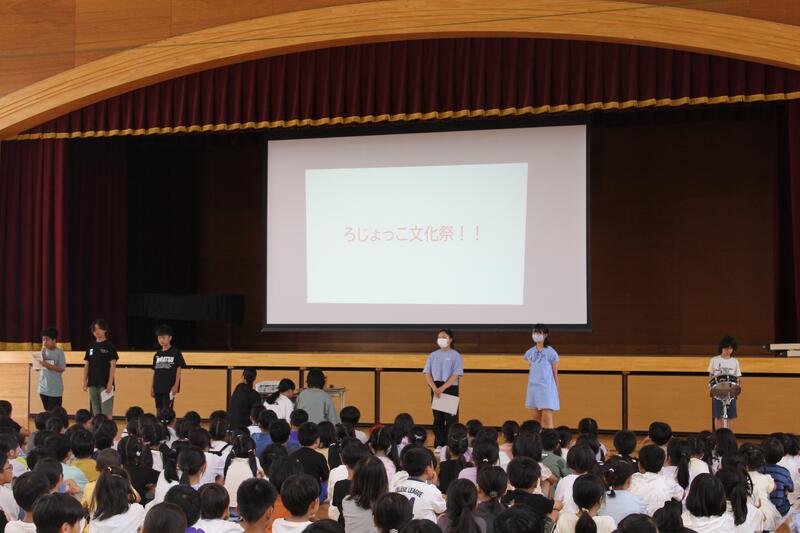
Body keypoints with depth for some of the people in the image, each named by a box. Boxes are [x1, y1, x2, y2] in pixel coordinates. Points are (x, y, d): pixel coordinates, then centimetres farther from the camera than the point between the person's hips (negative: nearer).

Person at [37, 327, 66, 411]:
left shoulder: (59, 352, -7)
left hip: (55, 389, -5)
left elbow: (62, 369, -12)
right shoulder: (43, 351, 7)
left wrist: (48, 365, -20)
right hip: (43, 388, 5)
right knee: (47, 411, 10)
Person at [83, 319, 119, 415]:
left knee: (106, 413, -8)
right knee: (96, 412, 9)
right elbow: (86, 365, 14)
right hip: (92, 384, 5)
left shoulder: (109, 345, -3)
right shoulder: (91, 345, 11)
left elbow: (113, 365, -6)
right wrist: (85, 382, 8)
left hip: (105, 383, -5)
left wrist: (110, 383, -13)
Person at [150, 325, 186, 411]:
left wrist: (176, 385, -12)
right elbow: (154, 372, 16)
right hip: (158, 388, 5)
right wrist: (152, 387, 12)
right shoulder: (157, 355, 13)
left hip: (169, 388, -5)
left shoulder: (175, 352, -2)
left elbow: (178, 369, -4)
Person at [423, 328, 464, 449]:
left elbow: (456, 375, -10)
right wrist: (434, 388, -12)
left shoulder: (456, 356, -2)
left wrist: (442, 389, -19)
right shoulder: (433, 355, 9)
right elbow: (427, 373, 4)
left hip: (450, 389, -3)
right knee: (437, 418, 4)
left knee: (450, 418, -5)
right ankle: (439, 444, 9)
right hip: (435, 389, 3)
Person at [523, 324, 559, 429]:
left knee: (547, 420, -9)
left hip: (547, 389, -6)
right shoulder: (530, 352, 10)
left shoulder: (551, 352, -4)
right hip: (533, 387, 6)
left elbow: (555, 373, -1)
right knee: (536, 419, 10)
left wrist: (557, 391, -2)